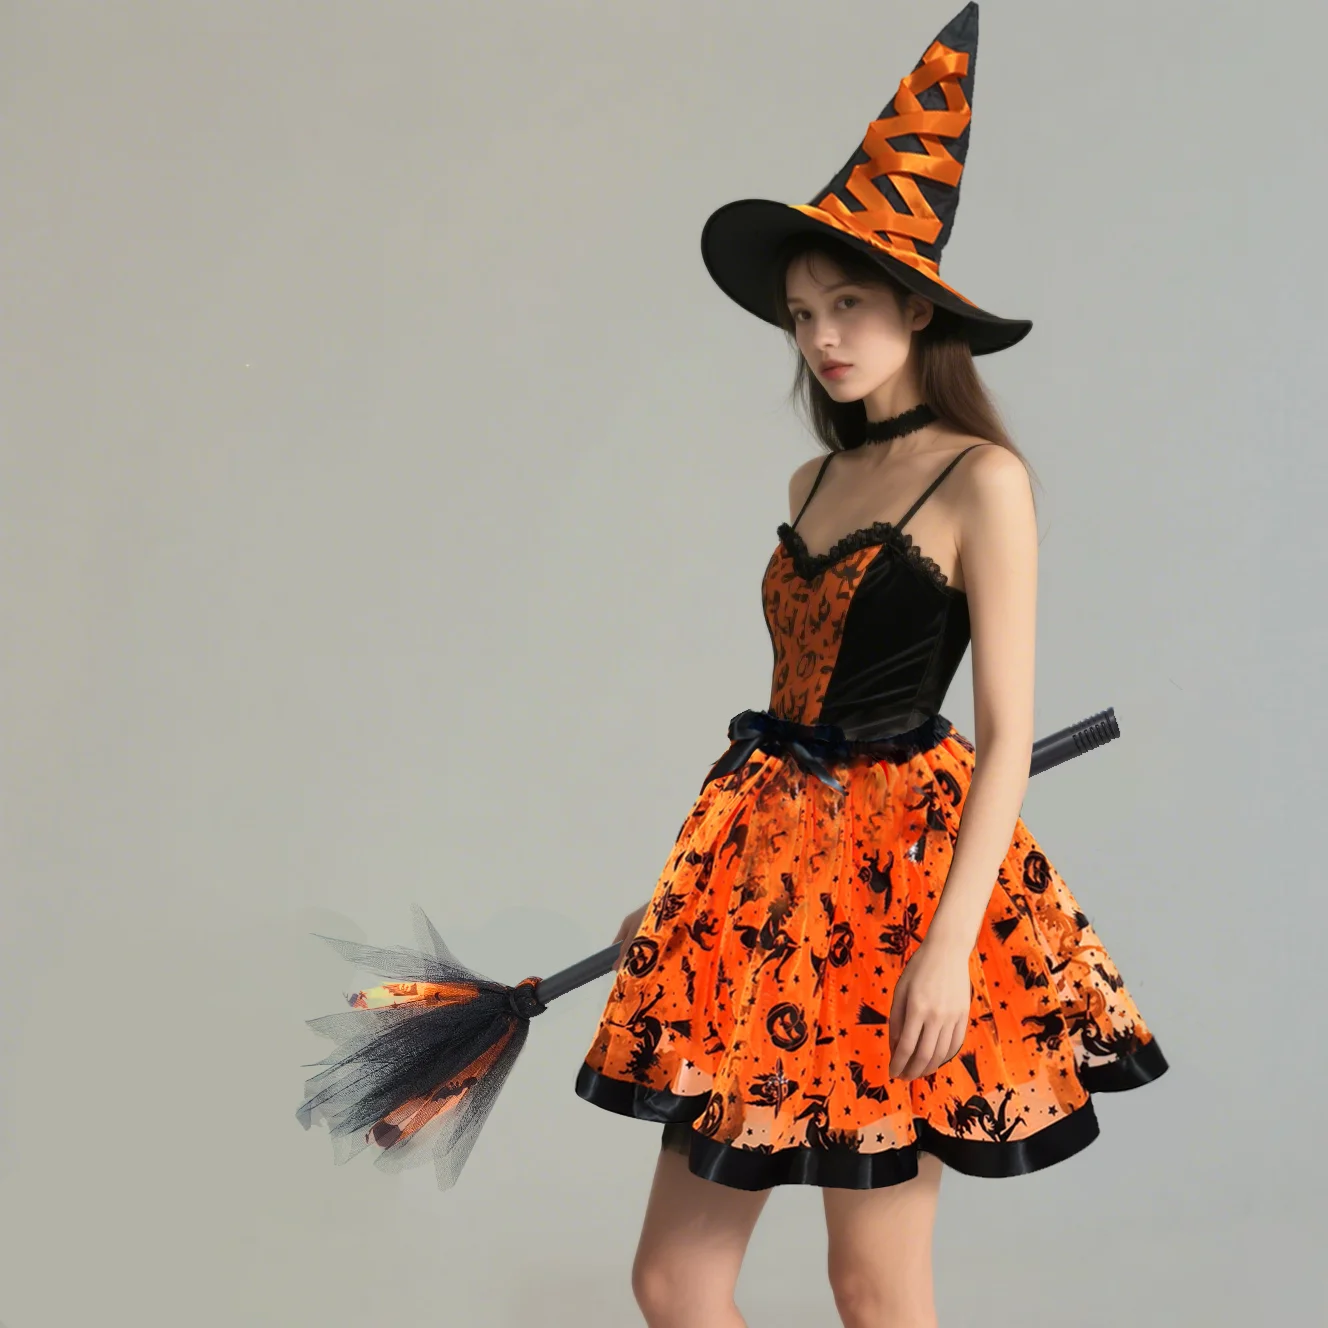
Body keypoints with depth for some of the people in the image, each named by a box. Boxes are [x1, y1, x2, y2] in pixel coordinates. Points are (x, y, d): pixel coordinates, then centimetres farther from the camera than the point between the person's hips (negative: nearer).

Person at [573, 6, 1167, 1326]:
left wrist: (951, 940, -19)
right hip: (773, 860, 7)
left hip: (896, 863, -7)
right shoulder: (815, 484, 13)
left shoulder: (979, 479, -7)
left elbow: (1008, 734, -11)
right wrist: (705, 874, 18)